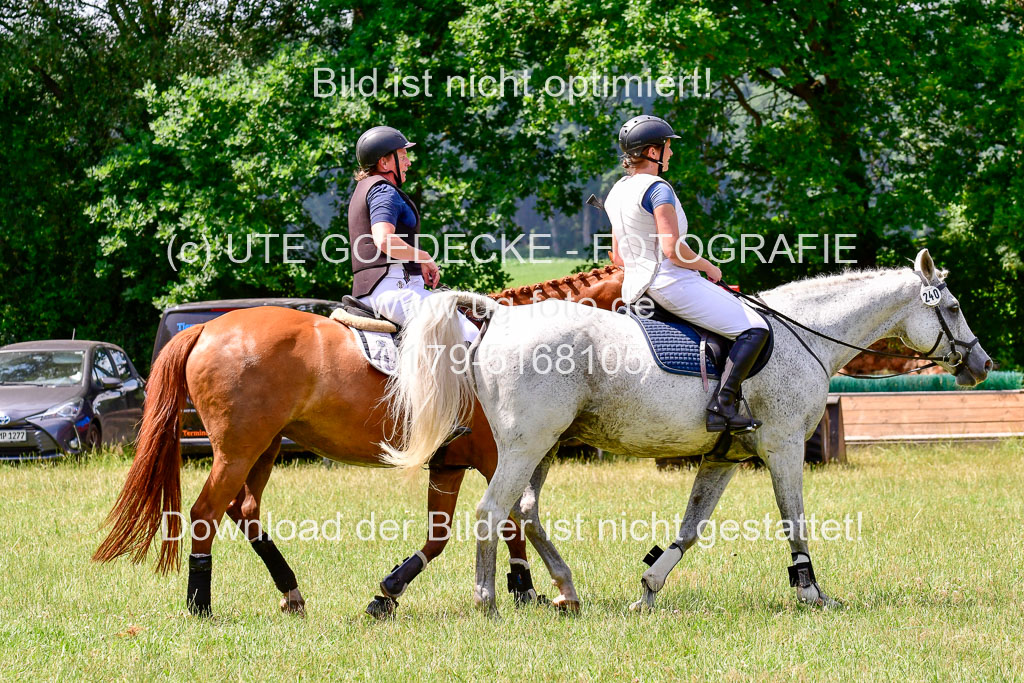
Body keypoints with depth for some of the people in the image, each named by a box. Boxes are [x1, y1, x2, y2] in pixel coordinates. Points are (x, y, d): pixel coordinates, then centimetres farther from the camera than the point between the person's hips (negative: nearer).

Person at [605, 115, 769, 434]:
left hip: (635, 288, 10)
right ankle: (723, 404, -21)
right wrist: (709, 267, -7)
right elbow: (672, 249, -22)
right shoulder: (658, 189, -15)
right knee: (754, 329, -9)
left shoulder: (616, 192, 12)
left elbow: (618, 257, 16)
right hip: (673, 284, -10)